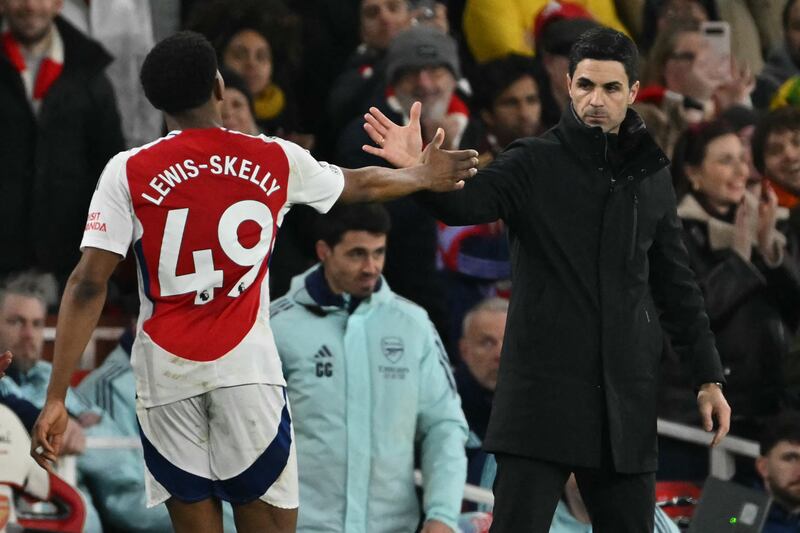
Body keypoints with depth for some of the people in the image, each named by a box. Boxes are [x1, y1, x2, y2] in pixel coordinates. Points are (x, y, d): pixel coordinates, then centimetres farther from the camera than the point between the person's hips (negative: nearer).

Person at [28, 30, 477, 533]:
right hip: (248, 368, 0)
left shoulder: (128, 172, -2)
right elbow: (363, 184, 24)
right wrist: (424, 176, 45)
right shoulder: (276, 161, 4)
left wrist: (56, 398, -7)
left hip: (167, 376, 0)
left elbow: (88, 286, -8)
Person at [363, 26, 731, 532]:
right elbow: (468, 202, -20)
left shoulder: (651, 175, 10)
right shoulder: (534, 163, -2)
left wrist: (709, 378, 13)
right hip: (543, 390, -4)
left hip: (627, 396, 4)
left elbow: (677, 284, 16)